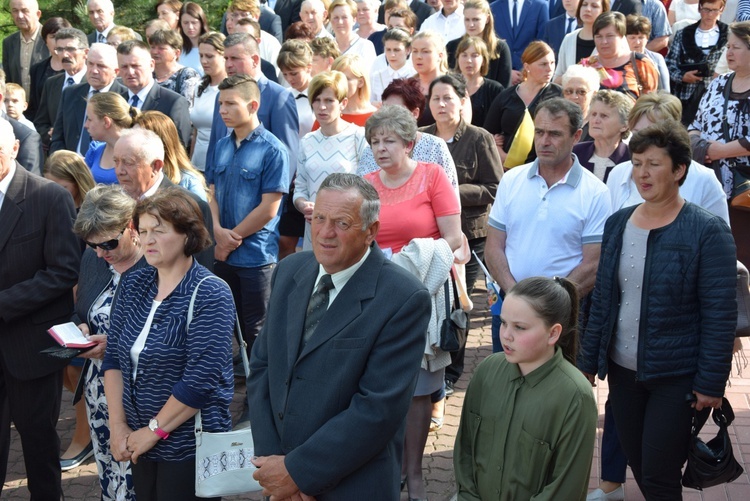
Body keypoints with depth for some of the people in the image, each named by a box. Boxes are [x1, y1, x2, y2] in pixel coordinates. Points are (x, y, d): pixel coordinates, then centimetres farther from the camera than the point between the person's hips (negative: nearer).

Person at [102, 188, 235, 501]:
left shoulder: (210, 296, -16)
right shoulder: (133, 284, 3)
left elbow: (200, 380, -21)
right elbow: (113, 358, 4)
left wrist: (154, 430, -15)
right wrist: (118, 426, -4)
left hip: (188, 448, -6)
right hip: (139, 441, 6)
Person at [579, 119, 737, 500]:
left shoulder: (706, 231, -12)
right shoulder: (618, 223, 5)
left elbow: (720, 315, -13)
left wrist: (711, 383, -15)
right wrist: (588, 362, 10)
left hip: (675, 377, -5)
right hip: (623, 370, 5)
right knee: (637, 466, 14)